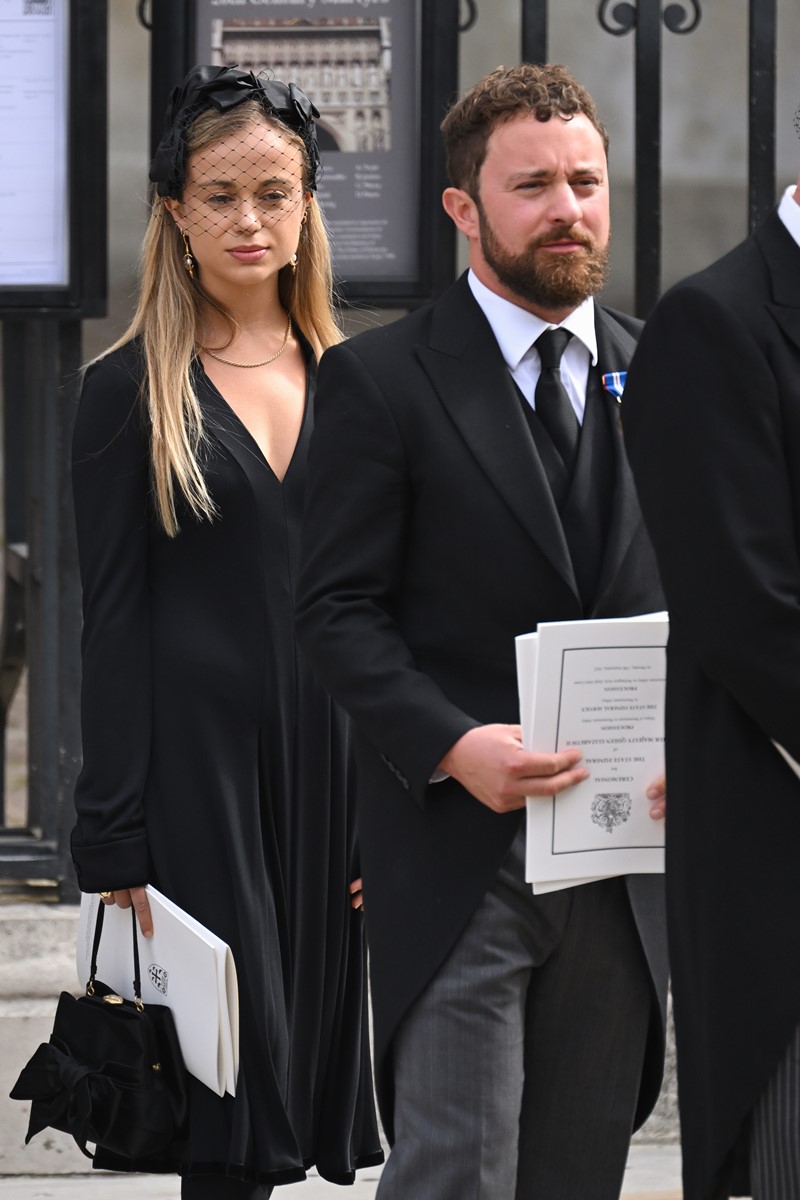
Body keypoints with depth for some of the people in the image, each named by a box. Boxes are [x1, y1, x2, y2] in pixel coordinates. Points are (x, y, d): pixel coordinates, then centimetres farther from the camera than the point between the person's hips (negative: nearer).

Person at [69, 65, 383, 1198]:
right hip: (199, 755, -4)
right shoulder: (132, 391, -1)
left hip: (329, 760, 4)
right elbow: (113, 621, -4)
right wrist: (115, 841, -9)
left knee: (312, 1037, 5)